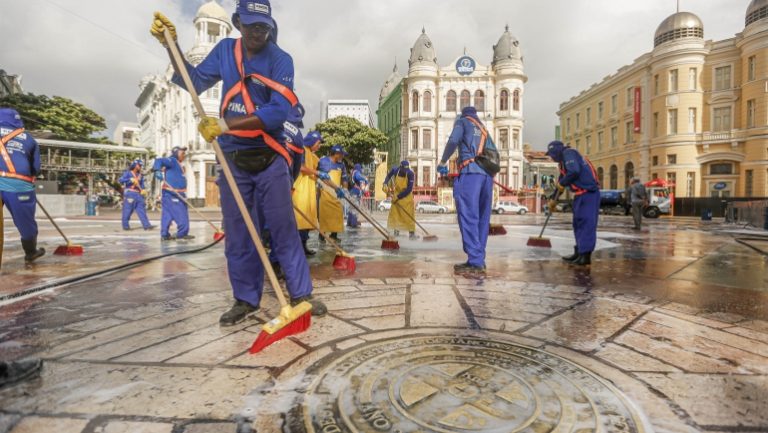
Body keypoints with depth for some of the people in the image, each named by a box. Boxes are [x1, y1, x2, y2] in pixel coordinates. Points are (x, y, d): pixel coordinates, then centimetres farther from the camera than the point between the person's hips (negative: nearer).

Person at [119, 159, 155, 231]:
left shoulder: (140, 175, 18)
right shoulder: (128, 173, 1)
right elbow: (120, 180, -13)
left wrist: (142, 190, -2)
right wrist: (131, 179, -24)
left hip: (138, 194, 5)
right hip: (129, 194, -5)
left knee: (142, 210, -1)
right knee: (127, 210, -4)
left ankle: (146, 225, -5)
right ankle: (125, 225, 5)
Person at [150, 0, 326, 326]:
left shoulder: (280, 59, -7)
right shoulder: (225, 50, 8)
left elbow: (279, 111, -19)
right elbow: (194, 82, 18)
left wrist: (226, 125, -22)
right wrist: (171, 46, 5)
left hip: (270, 159, -4)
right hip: (232, 159, 4)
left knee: (284, 228, 0)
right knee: (237, 233, 6)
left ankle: (301, 294, 11)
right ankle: (246, 299, 18)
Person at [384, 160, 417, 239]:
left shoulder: (410, 174, -24)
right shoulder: (395, 170, -15)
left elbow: (409, 189, -26)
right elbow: (388, 176, 8)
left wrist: (398, 196, -26)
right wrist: (385, 184, -10)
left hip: (407, 196, -3)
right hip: (396, 195, 3)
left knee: (409, 214, -6)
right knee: (394, 212, 4)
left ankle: (412, 232, -2)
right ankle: (396, 231, 14)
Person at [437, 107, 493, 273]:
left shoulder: (462, 121, 15)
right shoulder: (483, 129, 32)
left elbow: (453, 141, -5)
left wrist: (443, 162, 4)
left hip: (470, 172, -7)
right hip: (487, 174, 7)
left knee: (468, 217, -11)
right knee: (482, 218, 7)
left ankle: (475, 262, -16)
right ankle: (479, 260, 7)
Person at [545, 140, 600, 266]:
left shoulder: (568, 153, -8)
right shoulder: (563, 160, 22)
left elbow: (574, 172, -24)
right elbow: (560, 183, 29)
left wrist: (562, 183, -9)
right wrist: (553, 199, 28)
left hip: (588, 193, -10)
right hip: (580, 194, 10)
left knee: (586, 223, -11)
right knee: (578, 223, 13)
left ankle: (585, 255, -12)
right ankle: (579, 253, 19)